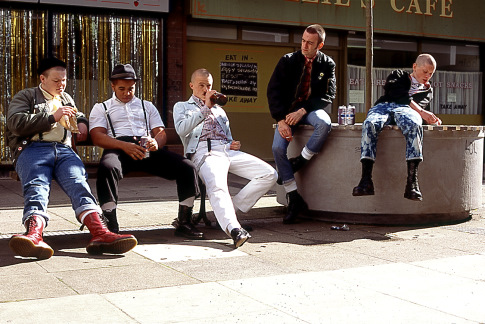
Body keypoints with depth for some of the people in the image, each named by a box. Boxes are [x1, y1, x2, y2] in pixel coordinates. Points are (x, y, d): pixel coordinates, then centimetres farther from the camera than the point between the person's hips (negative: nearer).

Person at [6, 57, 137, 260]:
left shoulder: (66, 99, 36)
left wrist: (81, 122, 28)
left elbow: (79, 115, 54)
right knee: (36, 186, -35)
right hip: (32, 148, -3)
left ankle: (99, 233, -54)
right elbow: (16, 123, 0)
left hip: (64, 150, 3)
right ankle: (34, 234, -62)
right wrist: (52, 117, -2)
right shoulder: (25, 97, 18)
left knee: (78, 182, -30)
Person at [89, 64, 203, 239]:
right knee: (107, 168, -41)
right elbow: (97, 136, 4)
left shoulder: (147, 106, 31)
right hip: (119, 149, -3)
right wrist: (124, 146, -15)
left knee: (188, 167, -21)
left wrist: (156, 142, -9)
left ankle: (184, 223, -13)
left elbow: (161, 133, 19)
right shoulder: (101, 108, 22)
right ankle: (111, 226, -37)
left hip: (148, 149, 3)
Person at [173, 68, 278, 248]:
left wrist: (233, 145, 10)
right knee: (217, 187, -39)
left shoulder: (219, 109, 37)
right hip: (205, 152, -6)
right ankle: (233, 228, -59)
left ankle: (230, 210, -15)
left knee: (270, 174, -15)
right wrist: (206, 108, -6)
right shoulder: (182, 107, 22)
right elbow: (182, 129, -1)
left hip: (228, 151, 6)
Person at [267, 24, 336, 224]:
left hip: (310, 110, 0)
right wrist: (281, 120, -17)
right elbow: (273, 91, -4)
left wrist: (302, 111, -19)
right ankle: (294, 199, -14)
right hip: (288, 111, 1)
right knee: (278, 148, -22)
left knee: (324, 123, -36)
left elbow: (328, 95, -5)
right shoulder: (288, 61, 1)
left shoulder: (327, 64, 1)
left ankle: (300, 161, -14)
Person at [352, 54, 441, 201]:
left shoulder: (428, 90, 36)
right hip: (383, 106, -1)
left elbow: (422, 106, 21)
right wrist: (421, 111, -2)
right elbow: (398, 93, 7)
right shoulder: (398, 75, 28)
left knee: (414, 125, -38)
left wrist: (431, 119, -3)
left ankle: (412, 182, -46)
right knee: (369, 124, -38)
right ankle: (366, 180, -44)